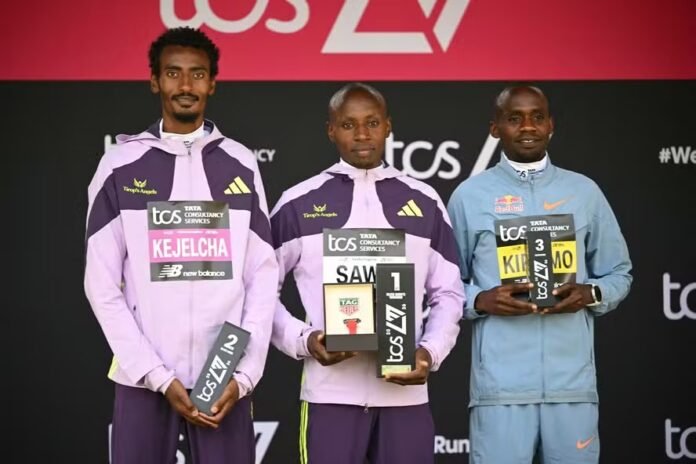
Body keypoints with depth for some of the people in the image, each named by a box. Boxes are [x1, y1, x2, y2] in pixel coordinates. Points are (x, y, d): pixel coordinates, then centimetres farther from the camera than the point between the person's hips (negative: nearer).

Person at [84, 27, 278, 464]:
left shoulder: (240, 165, 8)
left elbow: (263, 278, 5)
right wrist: (158, 376, -9)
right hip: (143, 378, -1)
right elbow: (103, 285, -1)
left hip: (225, 378, 1)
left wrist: (244, 374, -7)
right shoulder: (121, 166, 3)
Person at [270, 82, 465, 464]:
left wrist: (430, 352, -5)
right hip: (331, 392, -2)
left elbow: (448, 294, 12)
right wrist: (302, 340, -9)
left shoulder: (424, 203, 10)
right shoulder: (298, 204, 4)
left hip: (405, 392, 2)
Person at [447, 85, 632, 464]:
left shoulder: (584, 192, 11)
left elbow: (619, 273, 15)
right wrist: (481, 301, -11)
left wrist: (590, 294, -5)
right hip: (500, 382, -2)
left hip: (572, 379, 2)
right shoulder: (469, 195, 7)